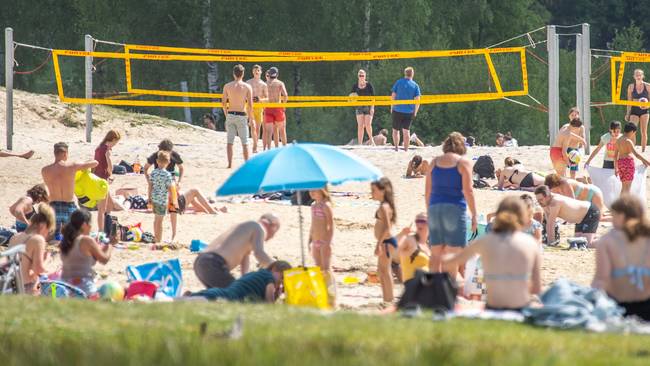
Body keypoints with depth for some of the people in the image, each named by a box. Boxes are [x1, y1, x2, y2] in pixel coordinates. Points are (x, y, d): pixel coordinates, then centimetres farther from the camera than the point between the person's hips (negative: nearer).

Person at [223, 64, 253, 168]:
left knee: (230, 141, 6)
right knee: (244, 142, 6)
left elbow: (223, 102, 1)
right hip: (242, 116, -2)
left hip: (230, 115, 2)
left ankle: (230, 164, 3)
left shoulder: (227, 86, 0)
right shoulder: (247, 87, -4)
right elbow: (250, 104, -7)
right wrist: (250, 117, 4)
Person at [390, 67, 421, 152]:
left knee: (395, 130, 11)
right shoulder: (415, 86, -2)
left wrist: (392, 107, 9)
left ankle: (396, 147, 3)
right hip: (409, 111, 1)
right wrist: (415, 112, 6)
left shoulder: (398, 82, -2)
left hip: (397, 110, -1)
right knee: (406, 130, 8)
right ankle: (406, 149, 6)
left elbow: (393, 96, -2)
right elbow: (417, 100, -5)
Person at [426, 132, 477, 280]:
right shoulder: (463, 162, -3)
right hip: (455, 208, -4)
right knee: (452, 255, -2)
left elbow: (427, 191, 12)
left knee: (436, 254, 9)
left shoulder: (434, 162, 10)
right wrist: (474, 215, -4)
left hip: (434, 208, 4)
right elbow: (468, 191, -9)